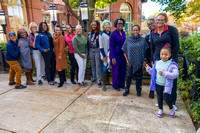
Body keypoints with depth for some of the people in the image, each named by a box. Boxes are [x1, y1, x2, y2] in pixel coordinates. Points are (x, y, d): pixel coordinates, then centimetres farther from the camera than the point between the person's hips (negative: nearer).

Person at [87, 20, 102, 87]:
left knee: (98, 66, -3)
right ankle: (94, 77, 31)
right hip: (91, 50, 5)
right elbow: (88, 42, 13)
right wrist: (88, 52, 12)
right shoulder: (89, 33, 9)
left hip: (97, 50, -5)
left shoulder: (99, 33, -7)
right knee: (93, 65, 15)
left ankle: (99, 81, 3)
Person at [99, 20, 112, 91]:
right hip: (105, 53, -5)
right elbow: (101, 46, -8)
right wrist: (104, 55, -11)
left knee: (109, 67, 12)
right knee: (105, 68, -6)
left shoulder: (111, 33, 8)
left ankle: (107, 81, 27)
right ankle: (104, 84, 3)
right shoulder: (101, 34, -6)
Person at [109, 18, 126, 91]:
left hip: (122, 54, 6)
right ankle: (116, 86, 23)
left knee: (123, 70, 12)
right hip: (116, 54, -6)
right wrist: (113, 58, -15)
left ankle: (122, 84, 29)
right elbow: (111, 46, -12)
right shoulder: (113, 33, -12)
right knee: (116, 70, 5)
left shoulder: (123, 33, 7)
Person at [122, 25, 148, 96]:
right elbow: (124, 51, 4)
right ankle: (127, 89, 21)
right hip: (131, 61, 0)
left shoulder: (142, 40, -1)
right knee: (129, 75, 2)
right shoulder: (128, 39, -1)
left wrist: (144, 61, -1)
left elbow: (145, 51, 4)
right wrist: (127, 60, -2)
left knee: (138, 76, 9)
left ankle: (138, 90, 26)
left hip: (139, 62, 0)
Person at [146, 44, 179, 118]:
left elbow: (175, 75, -23)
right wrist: (149, 69, -1)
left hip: (167, 85, -4)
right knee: (159, 97, 15)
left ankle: (171, 109, 22)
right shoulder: (157, 63, 4)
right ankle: (160, 109, 37)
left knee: (166, 97, -9)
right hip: (158, 84, 5)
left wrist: (164, 73, -28)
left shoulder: (172, 65, -12)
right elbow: (153, 72, 16)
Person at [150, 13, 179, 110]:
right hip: (158, 60, 3)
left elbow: (176, 45, -5)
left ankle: (172, 102, 20)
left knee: (172, 81, 3)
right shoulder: (153, 33, 10)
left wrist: (172, 58, -10)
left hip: (171, 60, -3)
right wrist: (152, 60, 11)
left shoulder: (172, 29, -2)